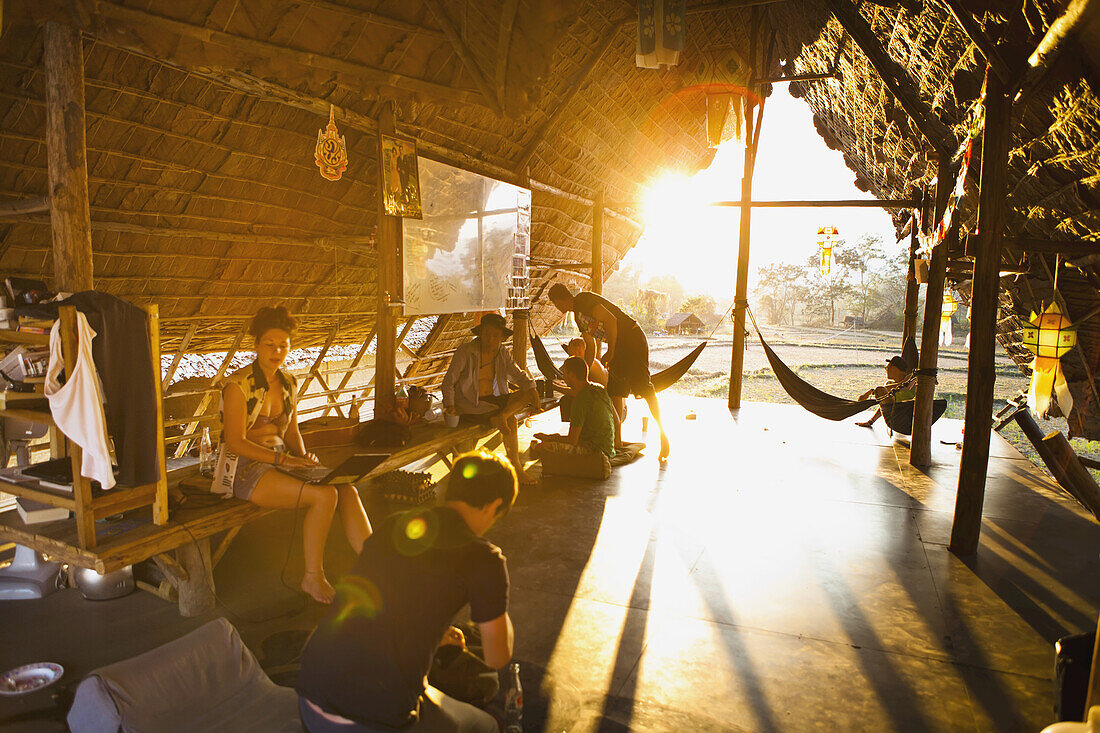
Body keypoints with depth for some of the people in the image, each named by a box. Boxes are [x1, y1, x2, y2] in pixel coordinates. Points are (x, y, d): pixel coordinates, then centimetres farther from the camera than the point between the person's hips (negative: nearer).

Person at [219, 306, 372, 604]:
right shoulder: (238, 385, -10)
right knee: (325, 495, -28)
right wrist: (284, 459, -21)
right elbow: (236, 443, -15)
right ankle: (313, 577, -12)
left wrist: (304, 456, 0)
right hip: (247, 470, -6)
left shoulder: (288, 383, 11)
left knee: (348, 490, -18)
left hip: (284, 462, 6)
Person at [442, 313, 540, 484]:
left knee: (528, 395, -11)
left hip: (493, 399, 7)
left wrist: (531, 389, -9)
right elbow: (449, 380, -9)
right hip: (471, 405, -7)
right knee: (510, 422, -26)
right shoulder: (466, 351, -11)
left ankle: (500, 416, -26)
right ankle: (515, 467, -16)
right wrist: (449, 404, -24)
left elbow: (517, 374, 11)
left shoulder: (502, 352, 5)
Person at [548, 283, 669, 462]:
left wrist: (611, 352, -16)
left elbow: (610, 320, -21)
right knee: (615, 390, 8)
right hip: (618, 345, 10)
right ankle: (617, 440, 12)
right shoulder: (578, 316, 18)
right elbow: (590, 346, 26)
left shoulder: (583, 300, -12)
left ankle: (663, 435, -7)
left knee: (643, 387, -13)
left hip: (632, 338, -10)